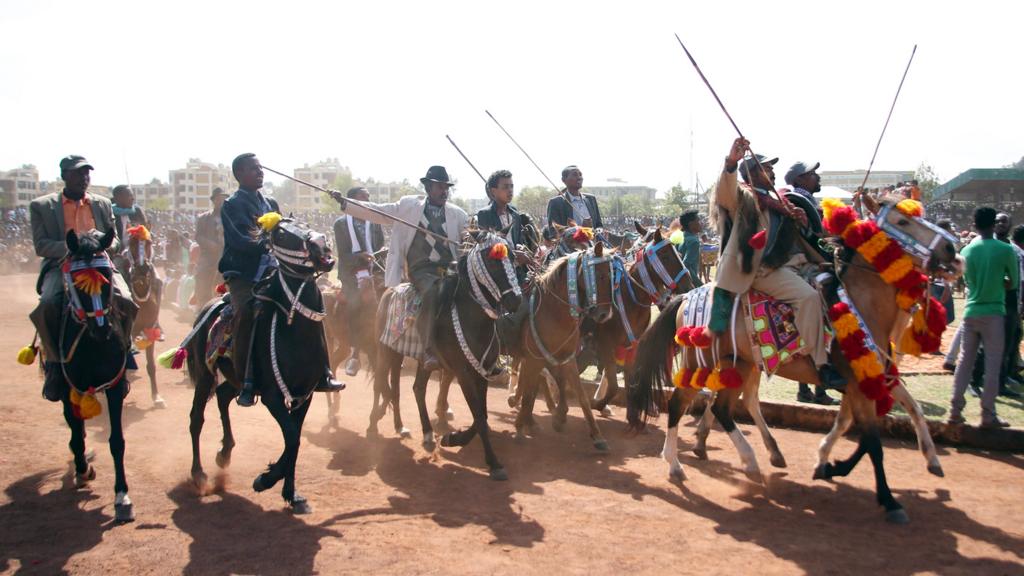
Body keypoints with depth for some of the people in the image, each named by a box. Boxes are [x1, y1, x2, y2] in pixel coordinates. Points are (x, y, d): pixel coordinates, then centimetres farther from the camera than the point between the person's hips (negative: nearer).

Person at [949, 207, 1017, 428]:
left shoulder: (967, 251, 3)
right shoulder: (1005, 250, -7)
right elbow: (1014, 282, 4)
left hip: (971, 312, 4)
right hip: (993, 313, -4)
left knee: (964, 362, 8)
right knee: (992, 365, 2)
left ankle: (955, 410, 7)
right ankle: (988, 415, 3)